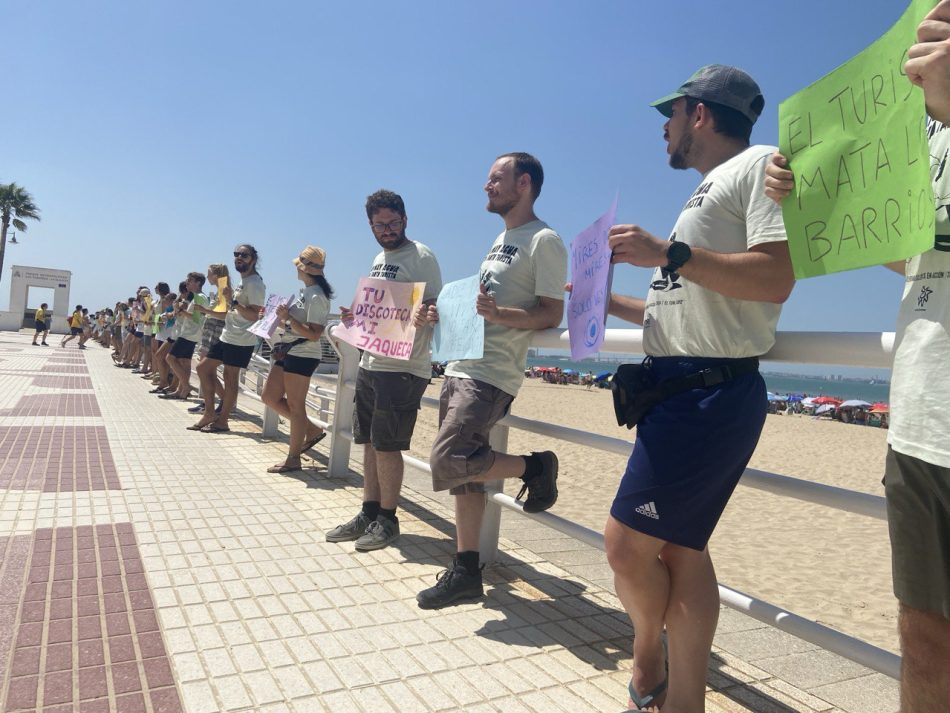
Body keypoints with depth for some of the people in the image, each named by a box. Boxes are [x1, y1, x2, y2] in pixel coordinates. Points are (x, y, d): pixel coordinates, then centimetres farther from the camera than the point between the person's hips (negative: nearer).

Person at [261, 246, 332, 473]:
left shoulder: (316, 297, -16)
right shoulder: (306, 292, 13)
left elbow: (314, 335, -22)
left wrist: (288, 318, -22)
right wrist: (283, 319, 10)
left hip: (302, 356, -10)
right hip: (289, 353, 10)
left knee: (295, 406, -1)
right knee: (270, 397, 14)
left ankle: (293, 459, 11)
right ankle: (312, 430, 23)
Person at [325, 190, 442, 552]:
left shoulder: (421, 256, -6)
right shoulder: (379, 260, 20)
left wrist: (422, 311, -32)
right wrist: (355, 315, 9)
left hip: (403, 369, -8)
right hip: (370, 364, 8)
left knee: (386, 445, -4)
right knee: (369, 442, 12)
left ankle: (387, 519, 11)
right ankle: (368, 514, 22)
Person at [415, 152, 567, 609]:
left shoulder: (543, 240, -7)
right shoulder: (501, 240, 22)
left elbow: (551, 314, -13)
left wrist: (499, 314, -29)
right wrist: (446, 313, 13)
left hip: (491, 375, -9)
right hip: (460, 369, 9)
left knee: (448, 463, -18)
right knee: (463, 478, 8)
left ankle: (535, 467, 3)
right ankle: (466, 572, 17)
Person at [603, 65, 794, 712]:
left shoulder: (758, 164, -3)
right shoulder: (710, 189, 25)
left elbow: (776, 278, -18)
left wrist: (668, 253, -18)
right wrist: (608, 301, 24)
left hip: (713, 393, -9)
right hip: (678, 387, 9)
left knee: (628, 542, -8)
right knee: (679, 548, 9)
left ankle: (648, 656, 20)